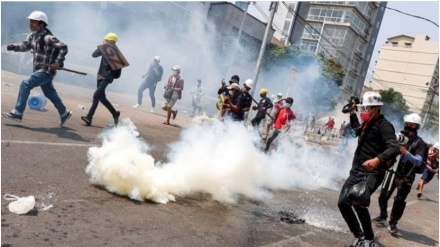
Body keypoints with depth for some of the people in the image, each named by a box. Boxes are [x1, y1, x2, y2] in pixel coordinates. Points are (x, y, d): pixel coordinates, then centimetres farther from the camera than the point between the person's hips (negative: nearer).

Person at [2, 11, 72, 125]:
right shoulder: (33, 35, 7)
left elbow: (63, 47, -23)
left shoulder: (48, 37, -20)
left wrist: (58, 62, -23)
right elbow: (26, 45, 9)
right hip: (39, 69, 9)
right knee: (50, 93, 18)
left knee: (25, 84, -15)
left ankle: (17, 113, -9)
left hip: (47, 71, -9)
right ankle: (64, 113, 34)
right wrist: (14, 46, -11)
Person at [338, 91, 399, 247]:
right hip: (356, 171, 9)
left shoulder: (384, 125, -11)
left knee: (357, 202, -27)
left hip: (372, 173, -9)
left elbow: (394, 148, -27)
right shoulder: (367, 124, 16)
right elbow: (356, 130, 42)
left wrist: (378, 159, -44)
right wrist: (352, 113, 31)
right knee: (343, 202, 1)